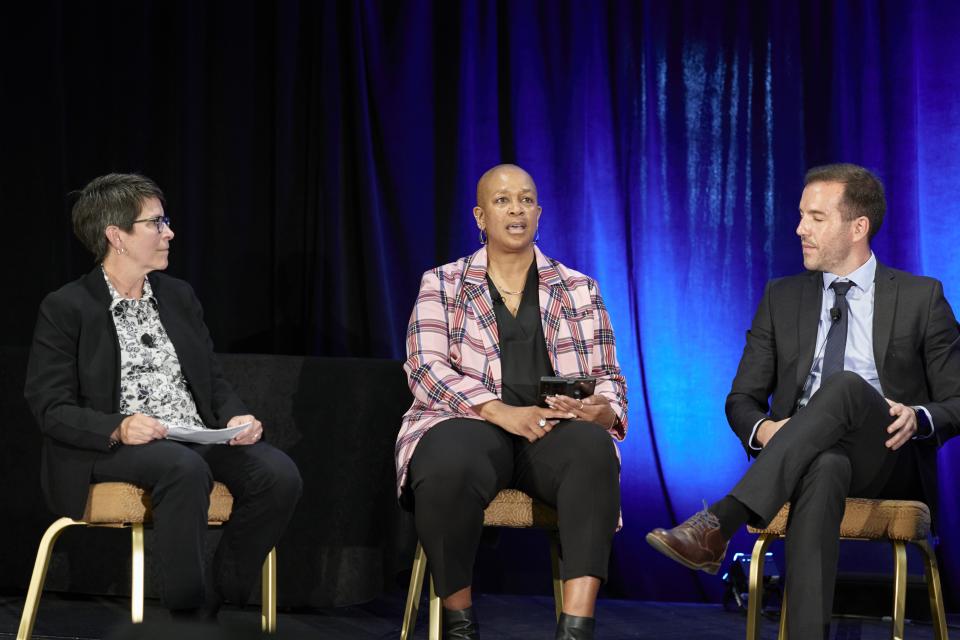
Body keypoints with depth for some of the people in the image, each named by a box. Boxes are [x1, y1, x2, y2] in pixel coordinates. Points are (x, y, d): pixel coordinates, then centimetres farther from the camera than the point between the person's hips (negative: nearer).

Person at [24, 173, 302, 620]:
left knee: (278, 473, -23)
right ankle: (186, 614, -27)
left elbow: (214, 381, 19)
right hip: (109, 450, -6)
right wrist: (118, 428, -24)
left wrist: (236, 417, -4)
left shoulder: (179, 296, 17)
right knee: (186, 470, -38)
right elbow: (51, 409, -6)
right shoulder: (66, 309, 0)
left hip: (197, 441, 6)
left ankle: (215, 601, -11)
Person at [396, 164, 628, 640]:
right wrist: (502, 412, -20)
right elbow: (426, 368, -4)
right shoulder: (442, 285, 11)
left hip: (555, 429, 2)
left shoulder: (579, 290, 16)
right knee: (448, 468, -39)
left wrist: (601, 409, -14)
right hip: (471, 422, -2)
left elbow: (609, 379, 13)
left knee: (593, 448, -36)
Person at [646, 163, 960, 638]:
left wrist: (920, 419, -15)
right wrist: (762, 430, -10)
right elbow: (742, 399, 15)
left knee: (846, 384, -36)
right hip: (805, 456, 1)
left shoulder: (921, 297, 10)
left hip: (889, 462, -1)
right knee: (825, 467, -40)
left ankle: (717, 524, -47)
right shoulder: (783, 298, 18)